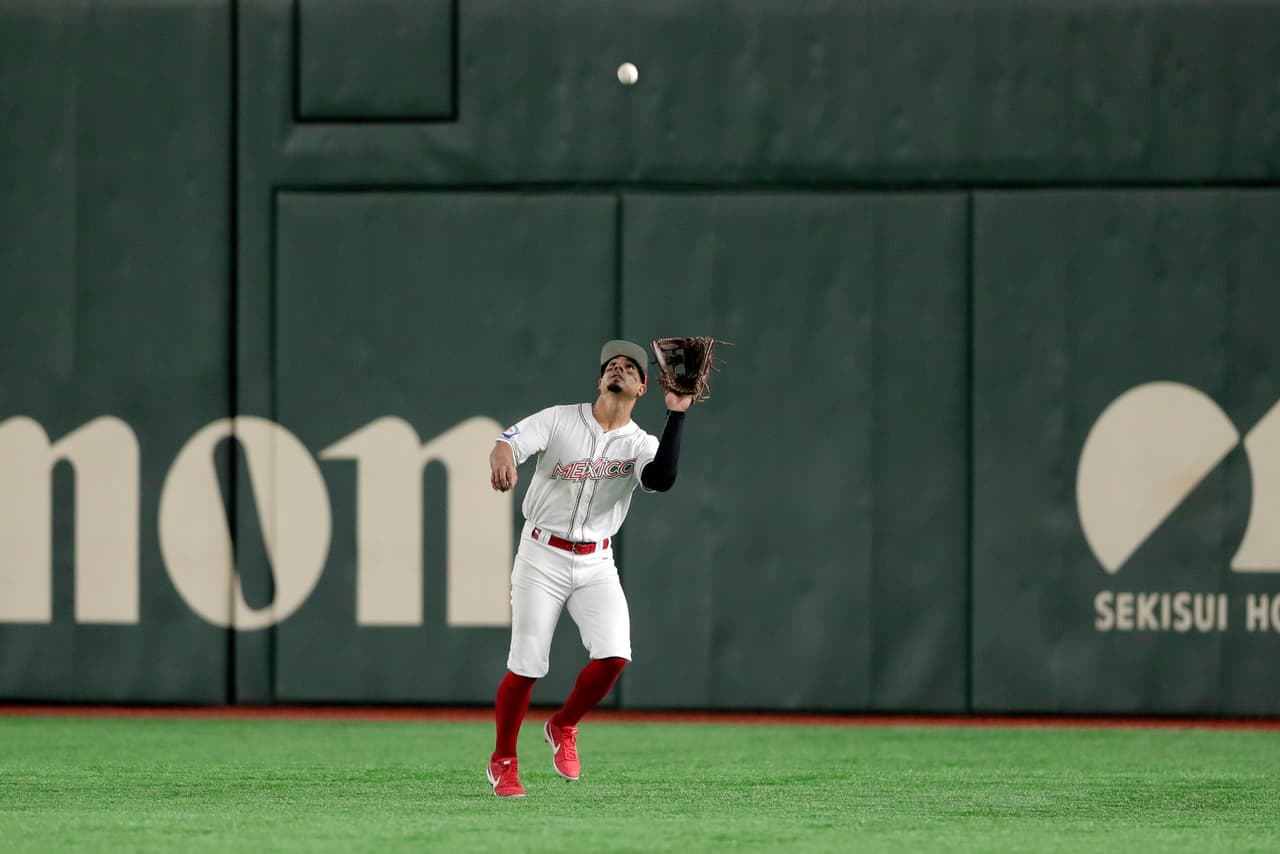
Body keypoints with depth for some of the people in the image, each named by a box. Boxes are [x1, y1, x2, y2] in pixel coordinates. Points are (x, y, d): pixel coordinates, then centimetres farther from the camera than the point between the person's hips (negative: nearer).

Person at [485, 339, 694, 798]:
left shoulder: (641, 445, 4)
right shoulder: (560, 419, 0)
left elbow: (661, 480, -18)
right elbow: (509, 441, -14)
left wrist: (676, 416, -19)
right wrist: (502, 459, -39)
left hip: (596, 565, 2)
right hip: (542, 557, -2)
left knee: (614, 656, -17)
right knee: (526, 668, -6)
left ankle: (563, 728, 11)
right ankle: (503, 761, 16)